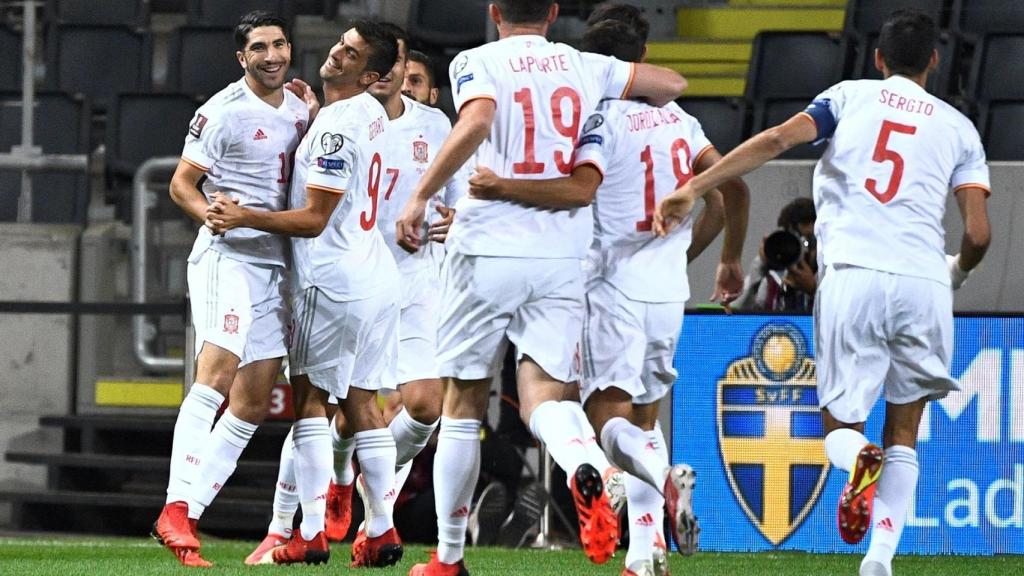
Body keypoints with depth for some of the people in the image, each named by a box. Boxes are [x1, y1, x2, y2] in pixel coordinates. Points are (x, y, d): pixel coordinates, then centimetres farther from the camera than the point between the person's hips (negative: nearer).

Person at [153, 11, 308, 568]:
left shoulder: (301, 109, 14)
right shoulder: (223, 111, -7)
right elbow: (182, 184, -6)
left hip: (275, 264, 8)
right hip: (227, 256, -8)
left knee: (253, 405, 5)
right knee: (217, 371, -24)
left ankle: (190, 515, 7)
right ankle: (175, 510, -29)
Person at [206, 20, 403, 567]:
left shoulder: (336, 129, -19)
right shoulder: (372, 113, 9)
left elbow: (314, 219, -18)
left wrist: (245, 217, -18)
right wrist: (311, 112, 23)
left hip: (332, 277, -9)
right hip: (377, 275, 9)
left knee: (309, 395, -2)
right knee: (360, 399, 12)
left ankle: (312, 533, -6)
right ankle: (381, 530, 10)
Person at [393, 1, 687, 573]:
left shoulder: (478, 63, -2)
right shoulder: (586, 68, 10)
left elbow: (475, 123, -22)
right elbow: (673, 84, 17)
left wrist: (421, 197, -18)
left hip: (488, 251, -2)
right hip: (564, 255, 2)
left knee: (463, 404, 9)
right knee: (542, 395, 0)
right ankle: (584, 472, -35)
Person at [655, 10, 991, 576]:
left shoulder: (850, 96, 14)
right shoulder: (958, 128, 15)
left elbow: (778, 139, -3)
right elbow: (978, 234, 6)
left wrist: (692, 188, -4)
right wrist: (957, 272, 30)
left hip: (852, 275, -1)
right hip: (924, 282, 1)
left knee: (840, 421, 11)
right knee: (903, 433, 14)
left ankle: (858, 460, -26)